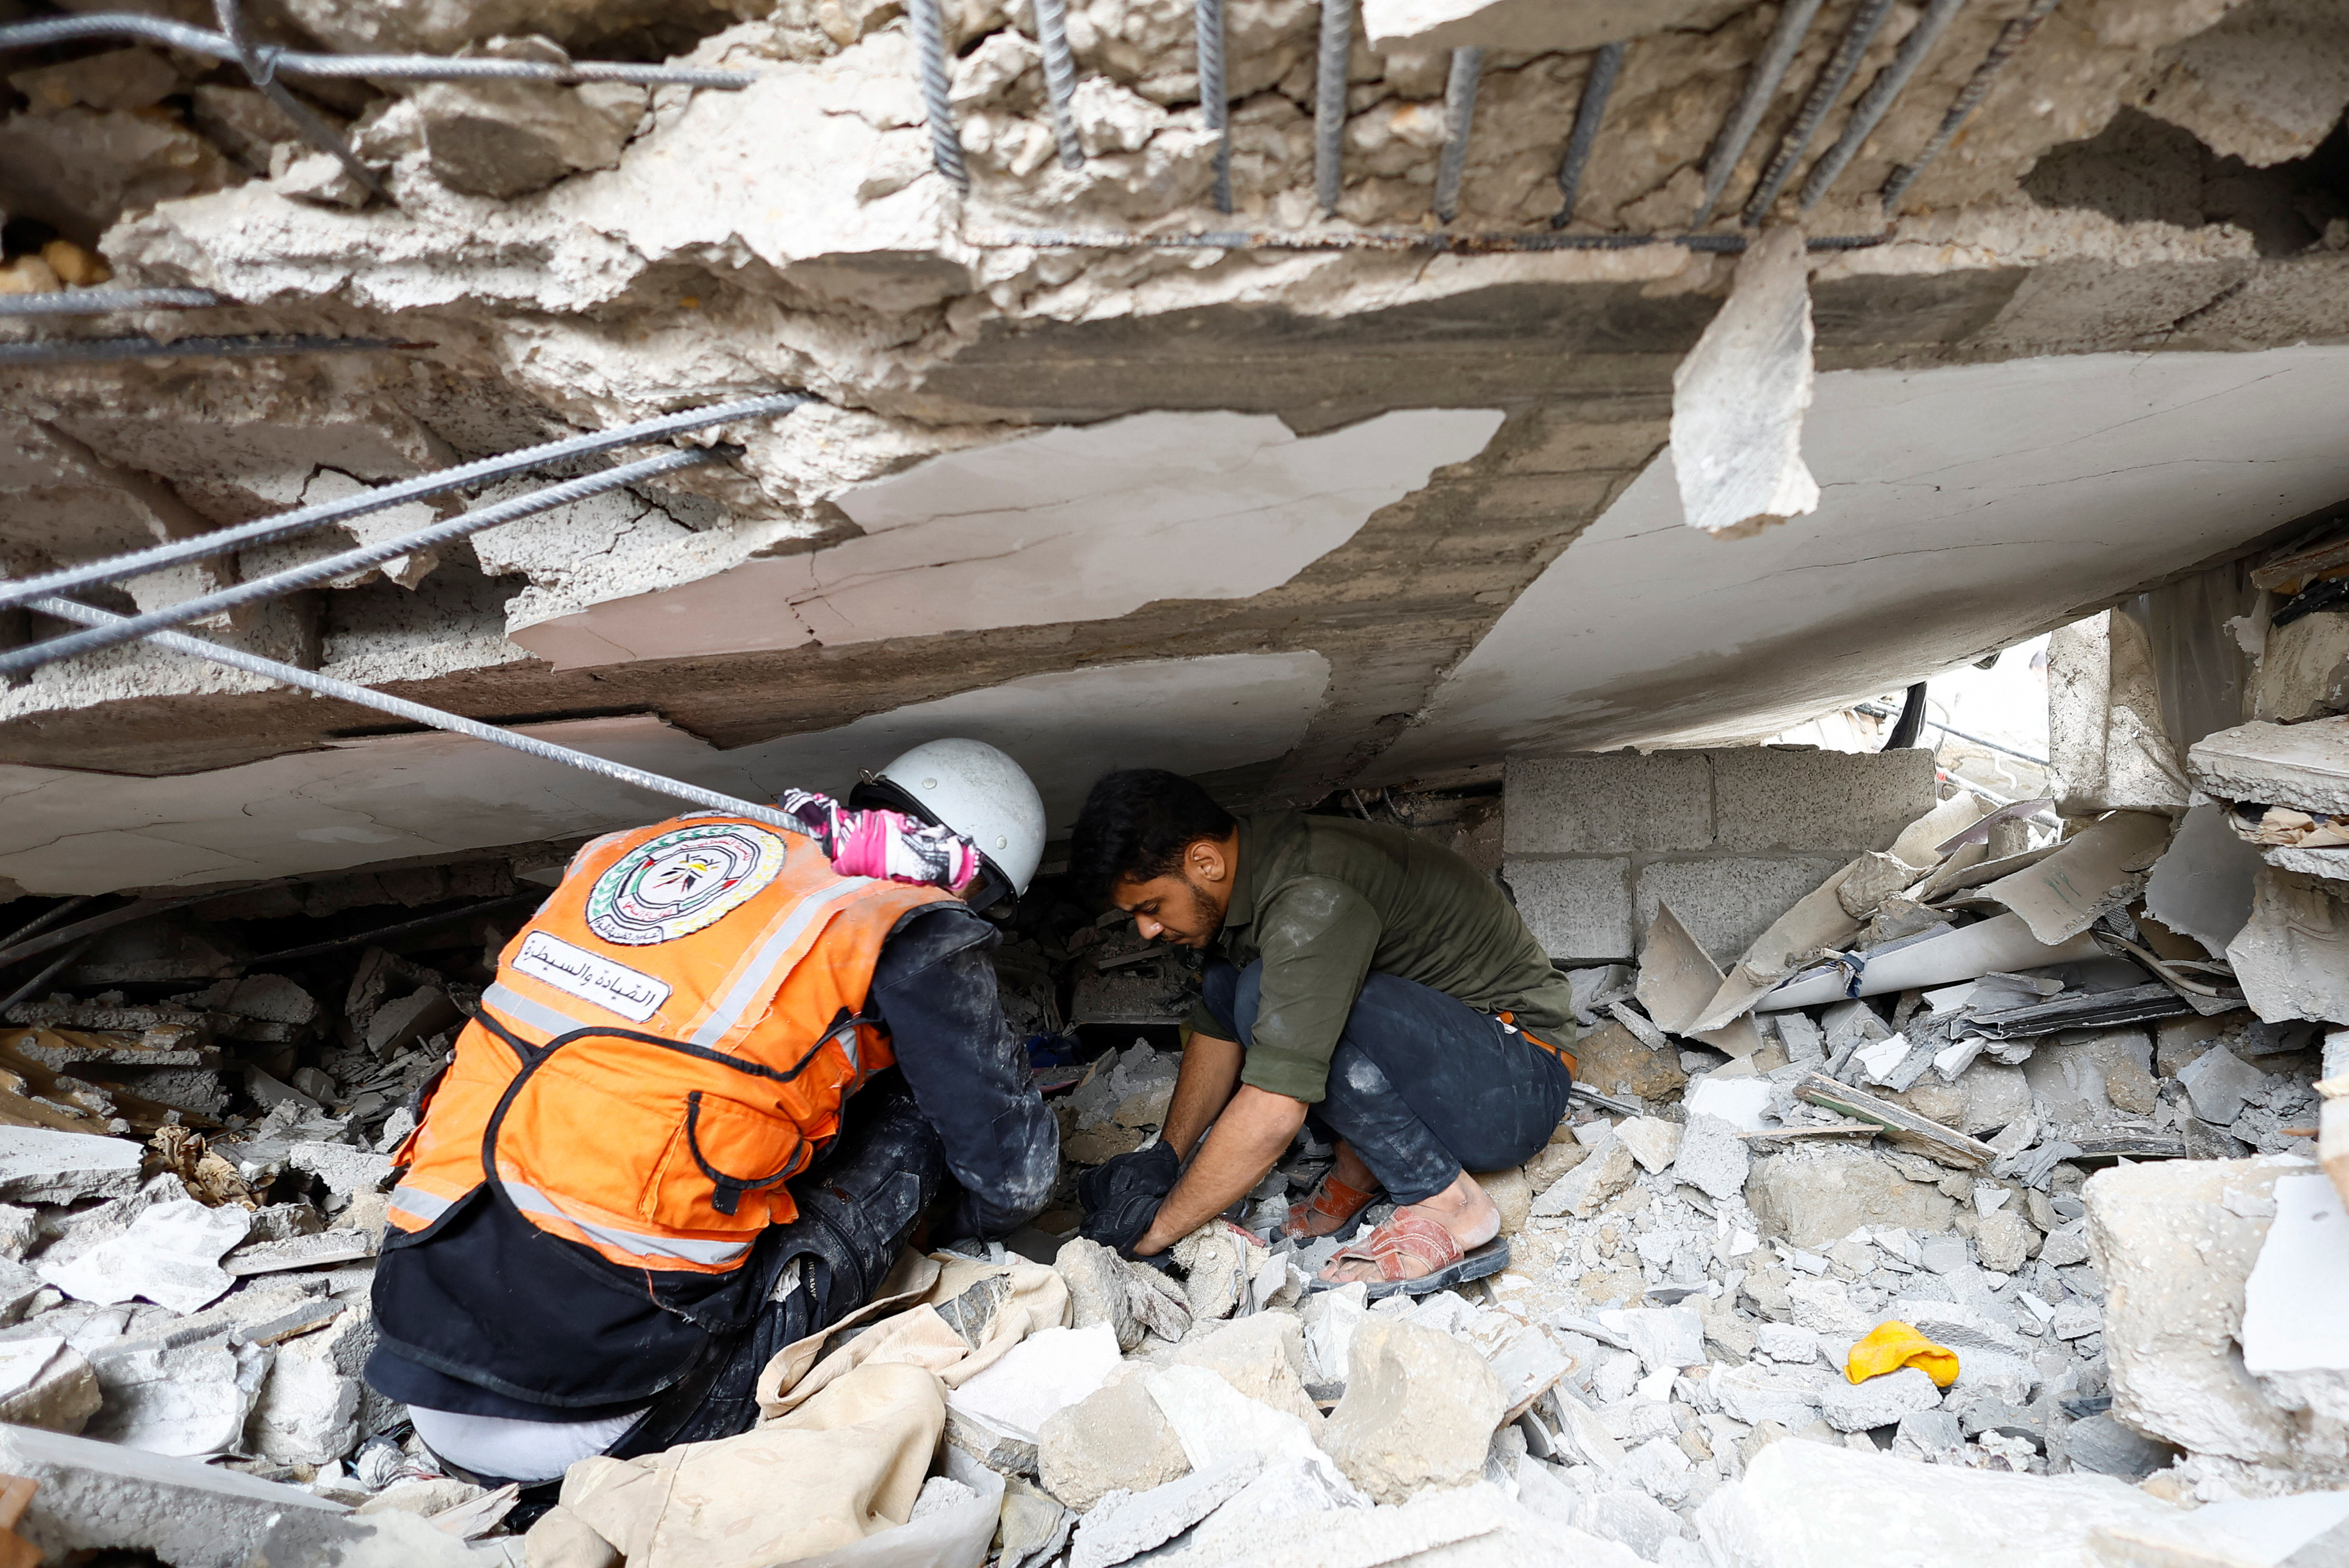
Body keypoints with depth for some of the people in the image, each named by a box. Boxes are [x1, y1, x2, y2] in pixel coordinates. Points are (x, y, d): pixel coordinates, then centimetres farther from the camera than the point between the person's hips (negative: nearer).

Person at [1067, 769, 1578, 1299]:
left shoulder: (1315, 897, -30)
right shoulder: (1250, 871, 0)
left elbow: (1273, 1114, -32)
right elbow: (1217, 1032, 11)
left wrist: (1155, 1229, -20)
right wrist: (1164, 1154, 1)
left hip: (1518, 1085, -9)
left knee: (1265, 995, -28)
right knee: (1223, 982, 0)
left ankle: (1445, 1204, -15)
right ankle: (1362, 1168, 2)